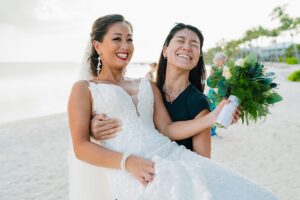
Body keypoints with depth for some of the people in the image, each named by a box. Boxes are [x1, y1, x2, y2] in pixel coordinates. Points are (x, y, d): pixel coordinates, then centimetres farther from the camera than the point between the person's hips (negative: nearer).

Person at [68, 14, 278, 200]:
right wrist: (127, 161, -16)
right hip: (131, 172, -5)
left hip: (170, 154, 5)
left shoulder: (148, 86, 20)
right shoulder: (84, 89, 7)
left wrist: (211, 118, -3)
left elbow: (168, 128, 10)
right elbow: (81, 147, -2)